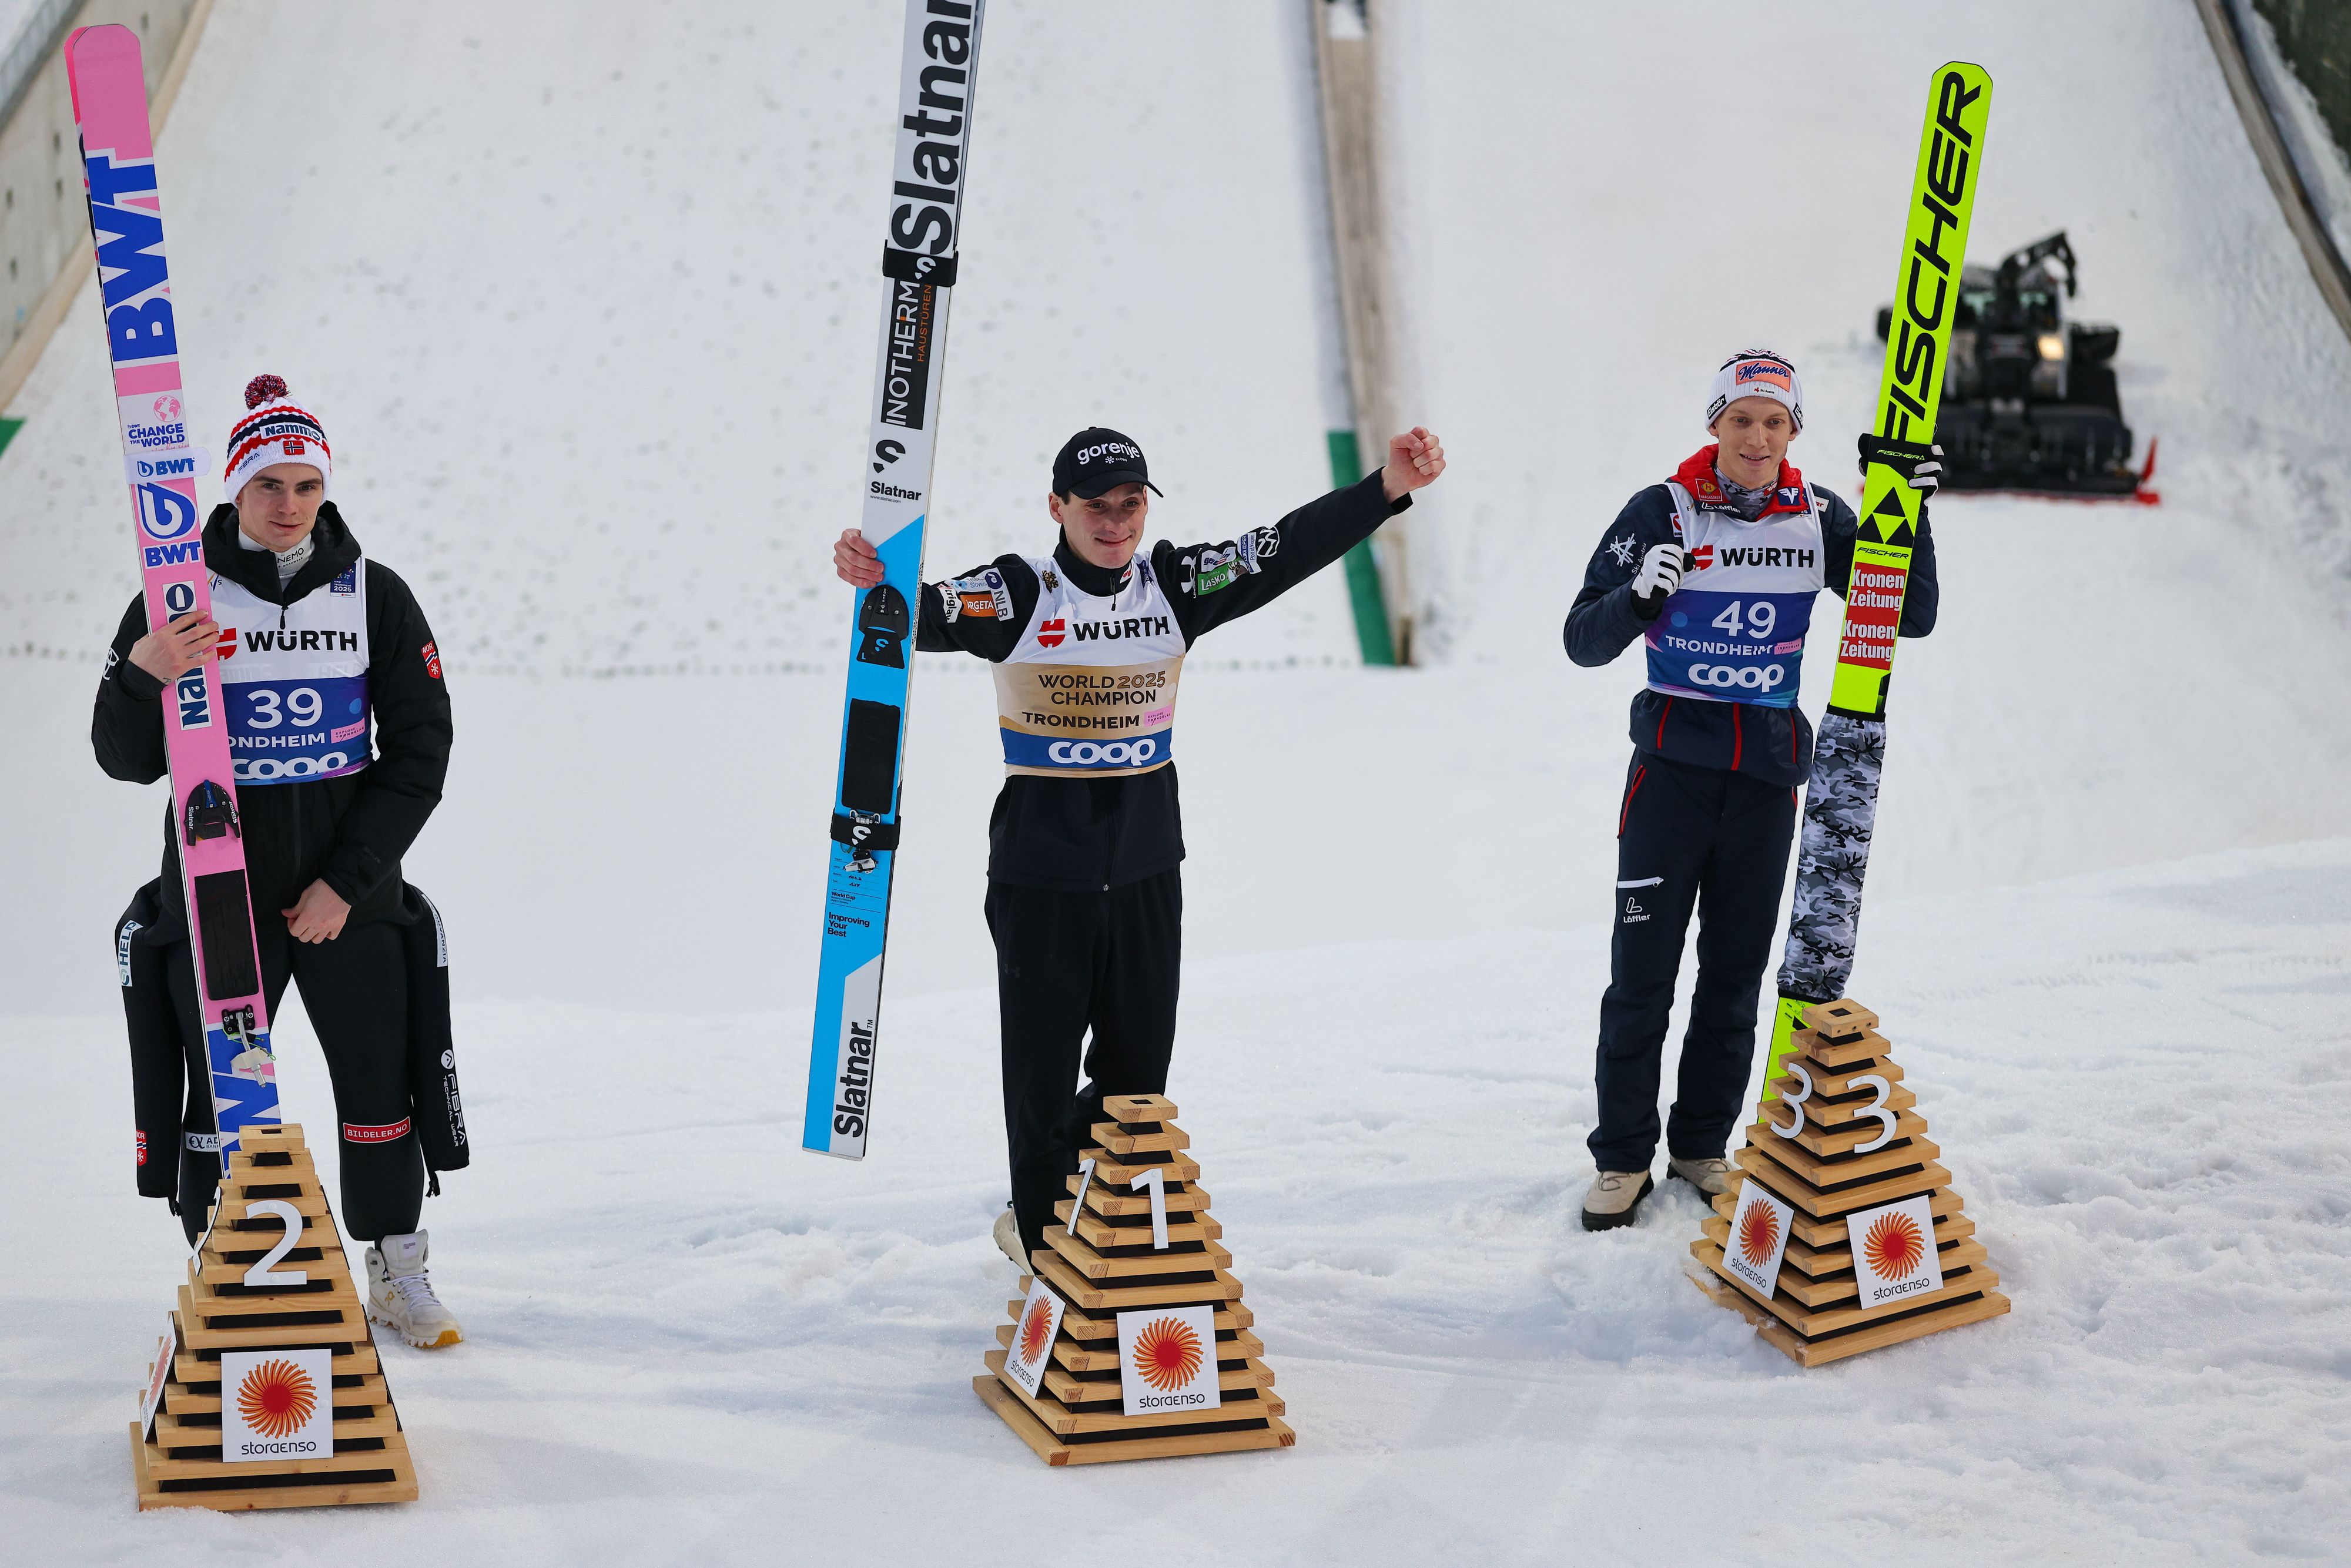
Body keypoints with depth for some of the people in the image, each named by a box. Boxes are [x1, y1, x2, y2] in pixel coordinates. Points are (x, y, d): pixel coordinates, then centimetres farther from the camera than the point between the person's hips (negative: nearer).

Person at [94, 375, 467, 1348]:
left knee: (382, 1090, 5)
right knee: (221, 1096, 2)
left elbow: (420, 749, 1)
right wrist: (142, 676, -24)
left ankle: (396, 1272, 22)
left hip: (351, 893, 1)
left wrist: (347, 880, -6)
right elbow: (127, 760, -3)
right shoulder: (182, 597, -2)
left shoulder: (375, 596, 1)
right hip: (219, 893, -1)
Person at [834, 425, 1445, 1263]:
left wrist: (1388, 489, -12)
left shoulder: (1175, 586, 2)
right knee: (1043, 1074, 4)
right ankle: (1045, 1236, 24)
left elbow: (1290, 548, -1)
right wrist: (875, 583, -46)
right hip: (1040, 879, -4)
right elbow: (928, 615, -23)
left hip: (1146, 873, 4)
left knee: (1139, 1074, 13)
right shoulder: (1018, 594, -9)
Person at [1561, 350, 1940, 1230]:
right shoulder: (1662, 513, -5)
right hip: (1674, 758, -2)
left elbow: (1911, 619, 0)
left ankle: (1701, 1148, 22)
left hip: (1769, 768, 3)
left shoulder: (1817, 520, 2)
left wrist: (1909, 515, -13)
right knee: (1644, 969, -3)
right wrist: (1637, 601, -25)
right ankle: (1623, 1157, 9)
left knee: (1736, 972, 9)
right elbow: (1584, 644, -4)